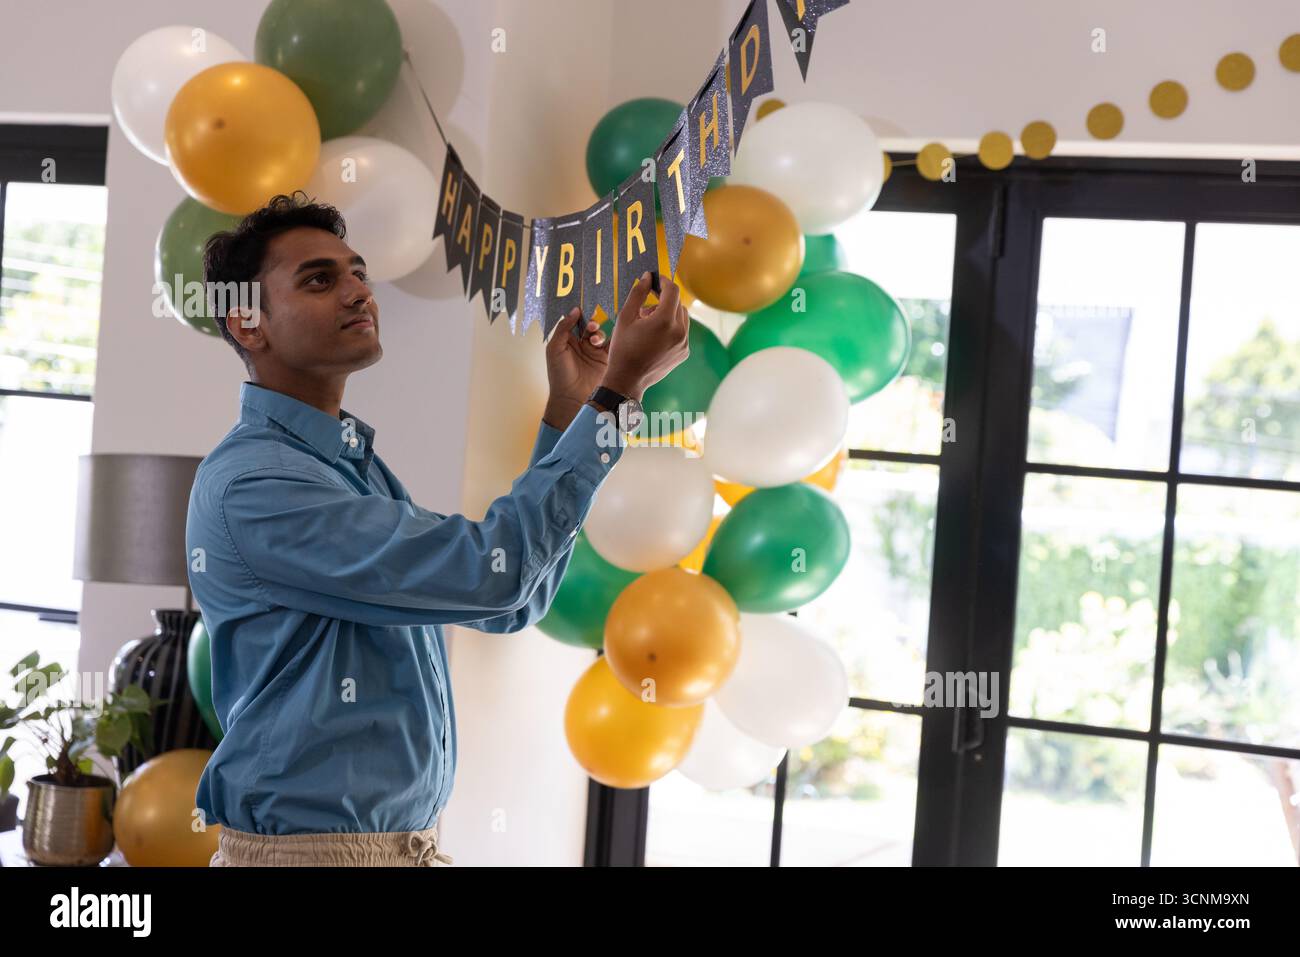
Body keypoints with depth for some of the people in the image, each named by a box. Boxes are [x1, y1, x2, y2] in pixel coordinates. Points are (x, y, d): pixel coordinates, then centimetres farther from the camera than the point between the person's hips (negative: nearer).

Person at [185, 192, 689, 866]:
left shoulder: (355, 462, 12)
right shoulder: (251, 483, -18)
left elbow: (511, 605, 10)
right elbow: (491, 571, -24)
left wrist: (570, 408, 5)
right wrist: (619, 390, -20)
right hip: (308, 844, -9)